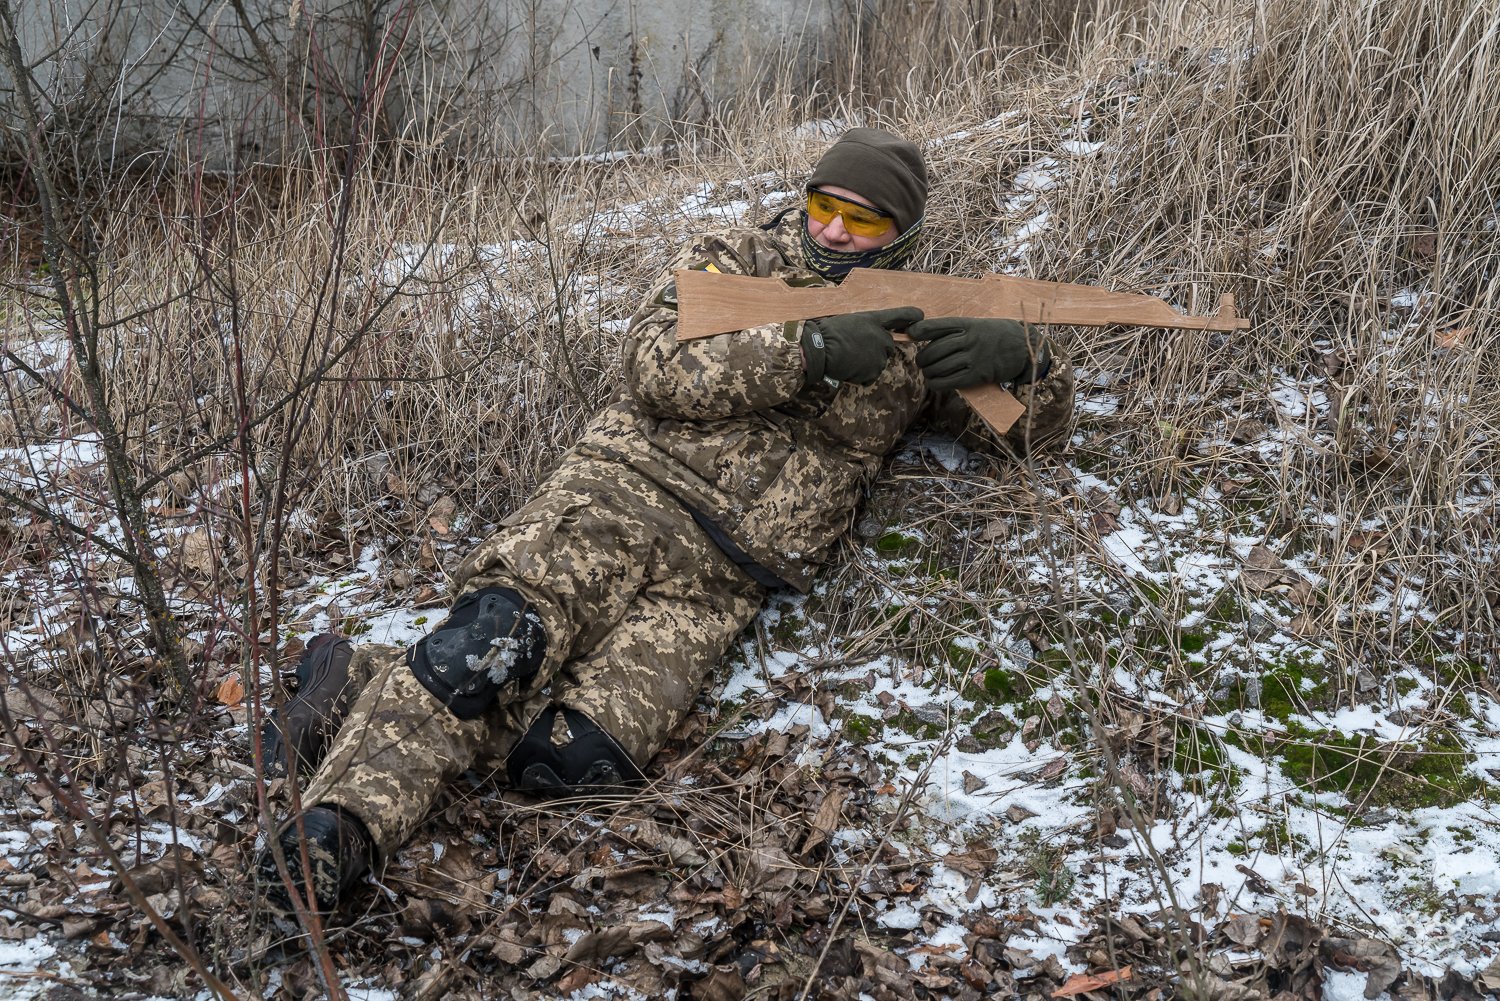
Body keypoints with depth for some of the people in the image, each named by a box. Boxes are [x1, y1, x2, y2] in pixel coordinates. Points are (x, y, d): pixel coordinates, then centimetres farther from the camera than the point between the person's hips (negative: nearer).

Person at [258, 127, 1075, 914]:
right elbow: (661, 369, -5)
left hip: (721, 586, 2)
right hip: (629, 492, -1)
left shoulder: (912, 336, 20)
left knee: (581, 754, -24)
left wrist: (1015, 353, -1)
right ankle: (334, 824, -25)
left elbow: (1045, 412, 23)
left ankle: (368, 686, -8)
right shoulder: (732, 261, 12)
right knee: (502, 634, -33)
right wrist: (811, 350, -14)